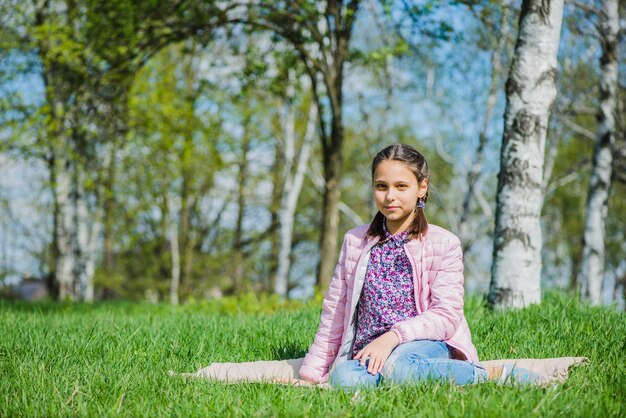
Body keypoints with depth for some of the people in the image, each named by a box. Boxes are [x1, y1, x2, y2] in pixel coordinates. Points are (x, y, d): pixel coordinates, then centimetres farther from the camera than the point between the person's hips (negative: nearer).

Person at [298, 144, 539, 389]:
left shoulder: (443, 244, 3)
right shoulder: (355, 242, 14)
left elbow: (446, 314, -6)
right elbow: (335, 312, 17)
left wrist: (393, 337, -20)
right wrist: (313, 371, 12)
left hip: (426, 343, -4)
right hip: (368, 352, 4)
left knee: (396, 365, -40)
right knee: (344, 376, -34)